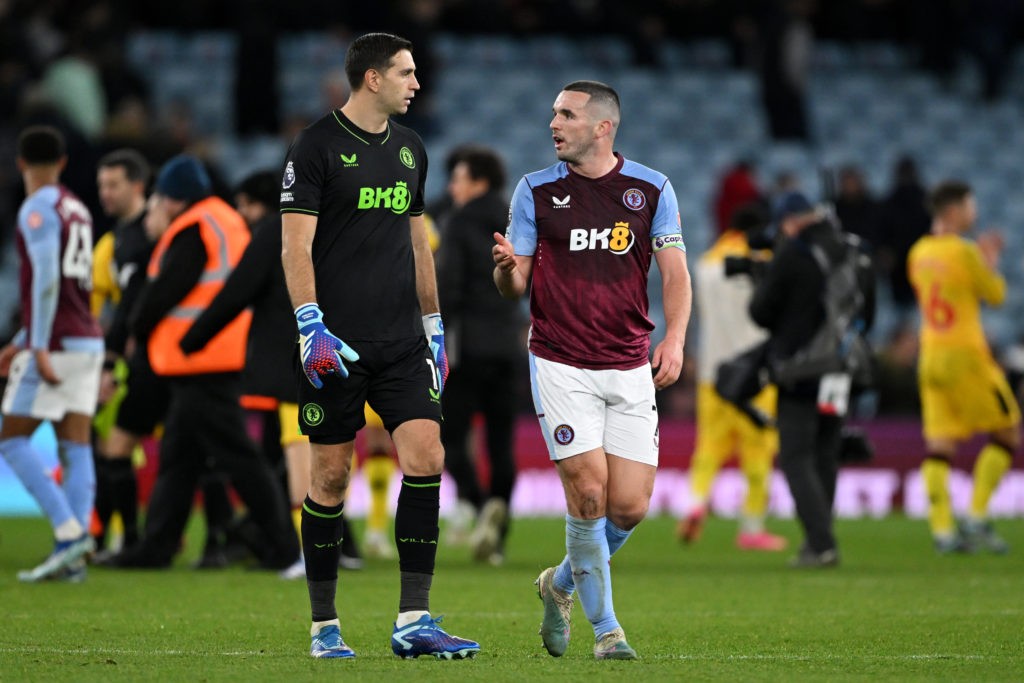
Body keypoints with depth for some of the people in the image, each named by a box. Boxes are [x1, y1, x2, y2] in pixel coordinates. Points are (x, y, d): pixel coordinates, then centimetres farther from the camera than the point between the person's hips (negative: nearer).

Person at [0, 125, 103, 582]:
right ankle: (73, 557, -4)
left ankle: (70, 532, -15)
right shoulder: (77, 210, 17)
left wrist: (41, 348, -22)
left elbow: (47, 279, -20)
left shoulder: (37, 209, -9)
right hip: (87, 341, 8)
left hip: (56, 344, -8)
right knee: (75, 447, 2)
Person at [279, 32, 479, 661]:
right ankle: (325, 627, 11)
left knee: (426, 458, -9)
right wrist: (311, 326, -18)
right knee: (331, 475, 0)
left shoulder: (409, 148, 15)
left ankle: (413, 621, -7)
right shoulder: (317, 147, -5)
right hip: (336, 345, -5)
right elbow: (296, 244, -9)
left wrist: (434, 326, 20)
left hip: (401, 340, 5)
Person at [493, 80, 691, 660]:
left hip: (629, 368, 1)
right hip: (561, 365, -1)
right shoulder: (536, 191, 3)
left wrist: (674, 338, -15)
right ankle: (605, 628, 1)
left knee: (631, 506, -4)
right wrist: (507, 266, -20)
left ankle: (562, 583, 25)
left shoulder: (652, 189, 4)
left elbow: (675, 272, 2)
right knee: (589, 491, -13)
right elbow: (515, 285, 5)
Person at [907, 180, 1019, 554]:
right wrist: (990, 262, 14)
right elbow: (996, 295, -3)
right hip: (965, 355, -7)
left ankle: (942, 530, -4)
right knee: (1007, 435, 5)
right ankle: (977, 517, -1)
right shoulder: (964, 253, -13)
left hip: (931, 356, 7)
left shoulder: (919, 253, 8)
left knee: (939, 446, 3)